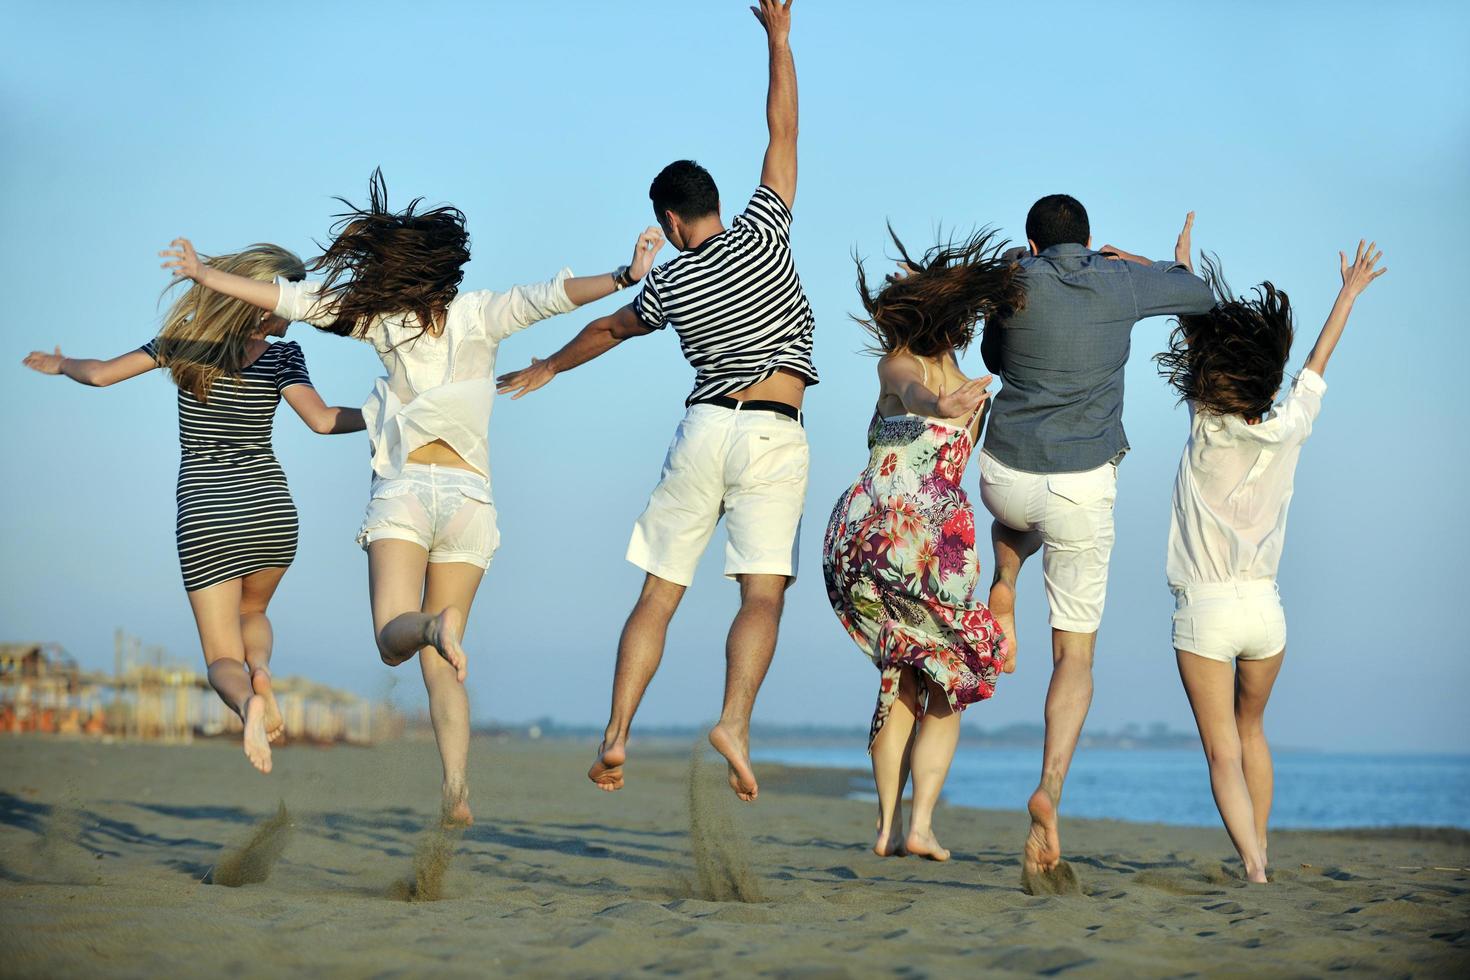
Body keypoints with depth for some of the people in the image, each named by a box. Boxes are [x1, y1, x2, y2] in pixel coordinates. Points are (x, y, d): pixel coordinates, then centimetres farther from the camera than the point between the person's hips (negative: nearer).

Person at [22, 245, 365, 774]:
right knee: (252, 612, 29)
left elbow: (101, 374, 0)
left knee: (222, 659, 5)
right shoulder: (281, 355, -5)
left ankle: (246, 700, -33)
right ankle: (260, 669, -8)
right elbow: (323, 420, -17)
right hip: (271, 510, 0)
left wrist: (61, 365, 21)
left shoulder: (185, 340, 1)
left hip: (202, 516, 0)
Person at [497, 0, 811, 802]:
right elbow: (783, 131, 6)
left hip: (703, 430, 2)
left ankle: (617, 734, -1)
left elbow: (610, 328, 29)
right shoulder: (760, 235, 1)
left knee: (657, 594, 7)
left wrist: (549, 368, 48)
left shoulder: (669, 284, 9)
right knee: (763, 592, -10)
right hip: (774, 436, -2)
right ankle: (735, 721, -29)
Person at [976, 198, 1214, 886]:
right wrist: (1144, 264, 36)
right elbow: (1201, 296, 21)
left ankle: (1003, 586, 16)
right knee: (1074, 655, 5)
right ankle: (1049, 789, -14)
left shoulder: (1016, 281, -1)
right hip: (1084, 488, -1)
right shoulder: (1122, 282, 2)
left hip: (1008, 478, 1)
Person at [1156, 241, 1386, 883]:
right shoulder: (1287, 432, -2)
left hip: (1205, 613, -4)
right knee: (1251, 732, 26)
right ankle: (1259, 851, 31)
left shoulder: (1208, 432, -11)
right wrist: (1349, 294, 30)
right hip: (1265, 611, 4)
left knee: (1223, 754, -7)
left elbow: (1190, 336, 2)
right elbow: (1316, 366, 16)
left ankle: (1253, 868, -24)